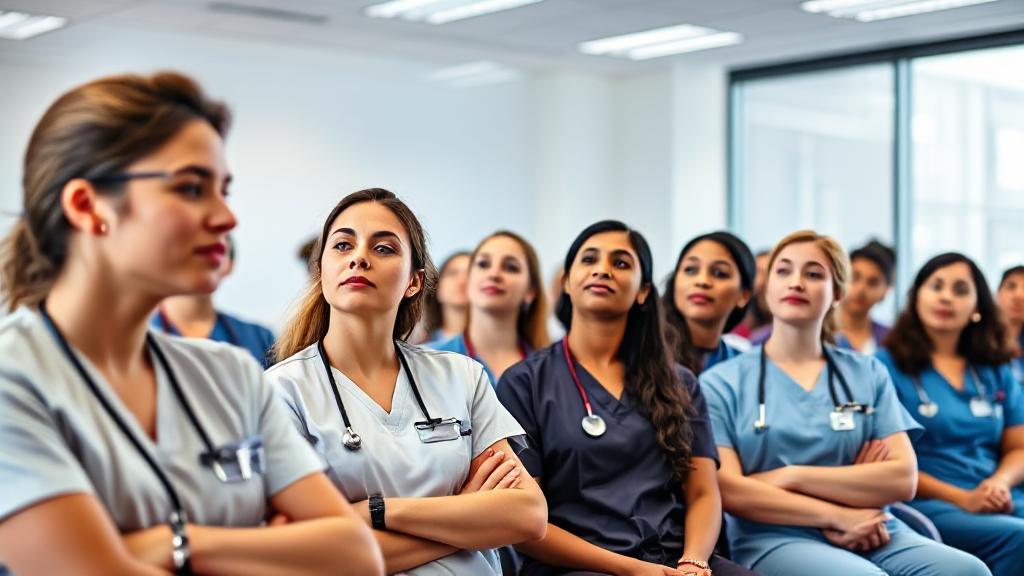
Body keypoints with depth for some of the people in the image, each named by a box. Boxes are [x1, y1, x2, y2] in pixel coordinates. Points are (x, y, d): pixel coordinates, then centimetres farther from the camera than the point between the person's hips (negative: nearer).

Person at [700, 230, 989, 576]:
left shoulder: (869, 374, 15)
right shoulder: (721, 383, 8)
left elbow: (903, 478, 3)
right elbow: (728, 491, -4)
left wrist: (791, 476, -7)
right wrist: (837, 515, -11)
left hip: (870, 534, 4)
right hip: (776, 540, -4)